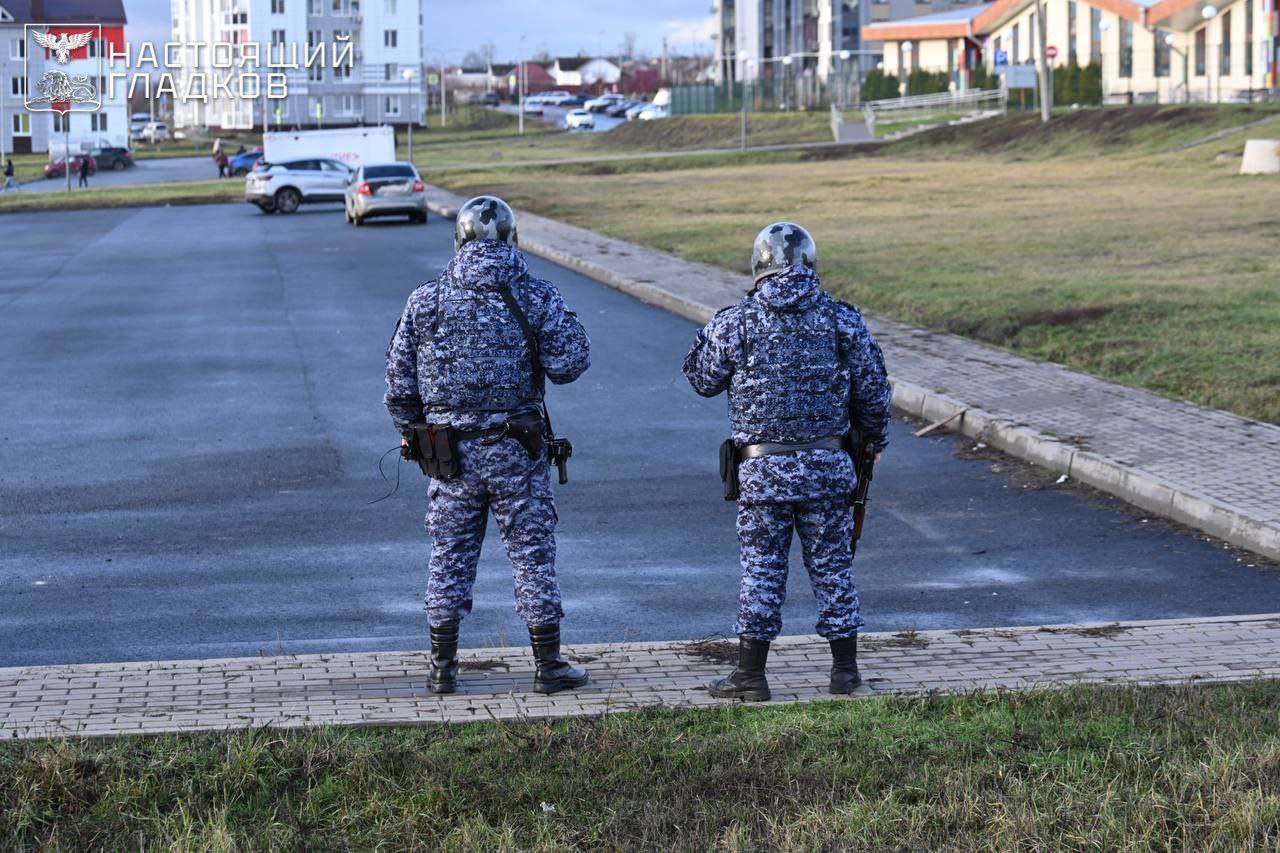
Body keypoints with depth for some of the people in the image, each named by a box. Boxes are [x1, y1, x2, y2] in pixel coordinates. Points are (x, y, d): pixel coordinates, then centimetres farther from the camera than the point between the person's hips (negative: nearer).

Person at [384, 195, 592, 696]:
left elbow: (399, 381, 1)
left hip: (449, 452, 1)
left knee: (449, 557, 11)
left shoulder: (426, 301, -2)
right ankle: (548, 667, 10)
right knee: (533, 554, 7)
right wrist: (565, 322, 11)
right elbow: (569, 365, -7)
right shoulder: (535, 296, -6)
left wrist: (411, 434, 16)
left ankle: (443, 668, 15)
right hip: (516, 451, -1)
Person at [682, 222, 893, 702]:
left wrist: (709, 336, 21)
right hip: (828, 464, 2)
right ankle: (845, 670, 16)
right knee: (832, 565, 10)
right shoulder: (843, 320, -1)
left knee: (762, 568, 4)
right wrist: (875, 437, 22)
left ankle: (750, 675, 6)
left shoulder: (737, 322, -7)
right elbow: (872, 389, 4)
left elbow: (702, 379, 4)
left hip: (761, 467, -2)